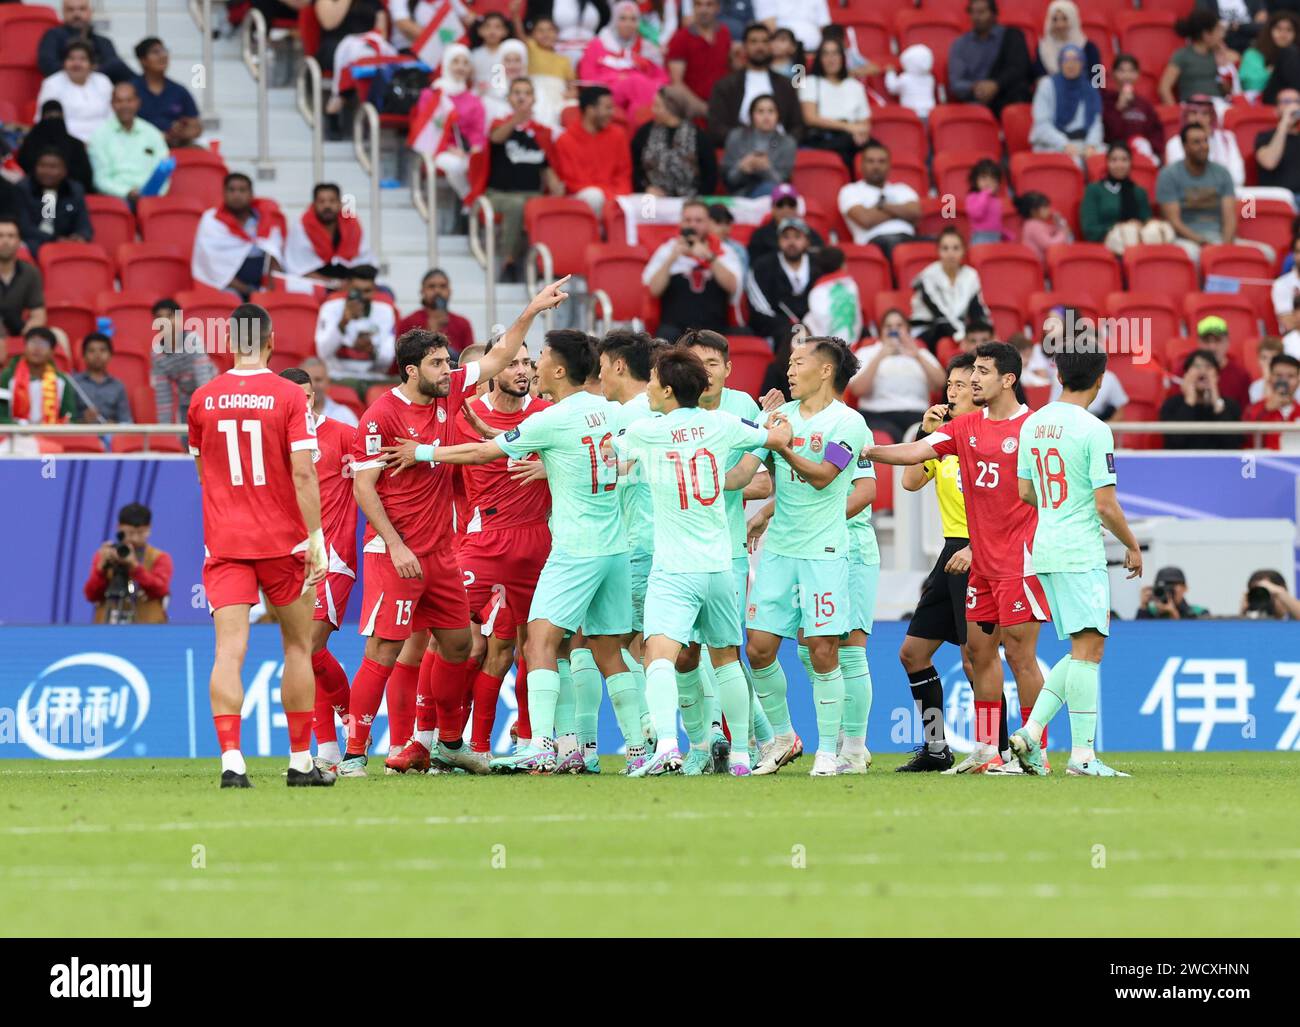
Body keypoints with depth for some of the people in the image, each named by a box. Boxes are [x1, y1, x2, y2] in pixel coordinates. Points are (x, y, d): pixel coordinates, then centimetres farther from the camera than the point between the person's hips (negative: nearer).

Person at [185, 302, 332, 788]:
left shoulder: (203, 399, 4)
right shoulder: (289, 397, -7)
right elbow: (303, 474, -13)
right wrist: (315, 538, -10)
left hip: (224, 544, 1)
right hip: (282, 541, -1)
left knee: (229, 651, -6)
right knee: (298, 645, 14)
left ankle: (231, 760, -22)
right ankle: (301, 761, 18)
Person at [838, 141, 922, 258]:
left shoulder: (902, 189, 27)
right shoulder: (850, 191, 14)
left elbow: (915, 213, 7)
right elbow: (866, 220, -4)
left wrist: (882, 206, 3)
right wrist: (899, 211, 8)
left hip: (908, 239, 4)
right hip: (875, 242, -4)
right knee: (890, 241, -42)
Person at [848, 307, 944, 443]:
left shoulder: (921, 354, 24)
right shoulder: (866, 353, 19)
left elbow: (940, 382, 5)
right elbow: (857, 389, 1)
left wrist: (918, 357, -9)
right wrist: (879, 358, -8)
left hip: (916, 415, 2)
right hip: (877, 415, -1)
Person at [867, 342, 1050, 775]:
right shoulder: (966, 426, 10)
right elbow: (915, 453, 4)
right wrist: (867, 451, -12)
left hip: (1018, 560, -7)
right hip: (981, 561, 7)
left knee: (1019, 653, -7)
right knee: (979, 650, 9)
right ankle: (986, 751, 17)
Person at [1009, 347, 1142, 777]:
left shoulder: (1032, 424, 10)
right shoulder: (1094, 431, -13)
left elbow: (1025, 492, 18)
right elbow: (1106, 505, -14)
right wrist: (1132, 546, 1)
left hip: (1045, 549, 8)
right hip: (1082, 553, -8)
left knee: (1083, 651, 13)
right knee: (1089, 648, -8)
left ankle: (1031, 732, 3)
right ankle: (1083, 755, -13)